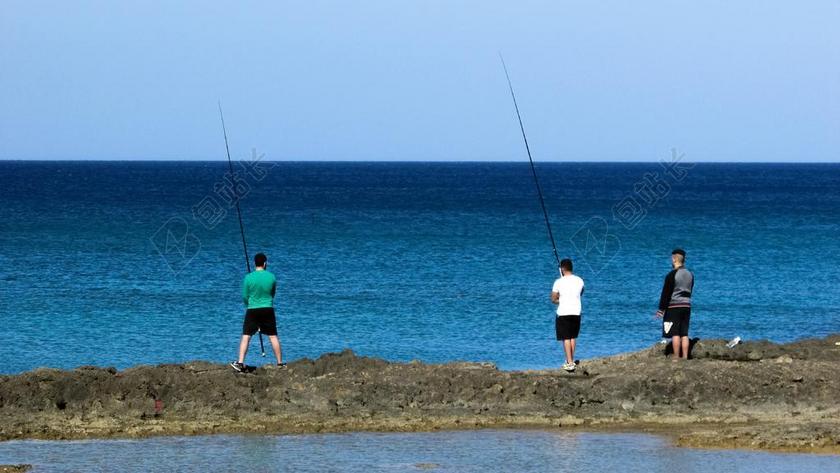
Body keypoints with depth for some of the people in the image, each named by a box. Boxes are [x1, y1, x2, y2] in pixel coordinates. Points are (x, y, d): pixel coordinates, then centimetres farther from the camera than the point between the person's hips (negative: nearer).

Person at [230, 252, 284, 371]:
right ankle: (280, 363, 13)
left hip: (252, 310, -1)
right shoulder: (271, 277, -5)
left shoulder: (249, 278, -10)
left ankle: (240, 362, -6)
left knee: (246, 336, 2)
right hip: (268, 310, 1)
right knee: (273, 336, 8)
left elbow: (245, 297, -1)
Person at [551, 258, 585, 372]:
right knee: (573, 337, 17)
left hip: (563, 313, -4)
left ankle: (569, 363, -6)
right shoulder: (579, 281, 1)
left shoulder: (559, 282, -11)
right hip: (576, 313, 4)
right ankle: (571, 360, 25)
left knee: (566, 338, -1)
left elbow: (553, 299, -5)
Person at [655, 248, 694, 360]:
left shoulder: (672, 275, -12)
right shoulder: (690, 275, 9)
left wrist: (661, 309, -8)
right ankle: (685, 357, 5)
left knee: (675, 334, -5)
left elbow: (666, 293, -12)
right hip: (686, 306, 6)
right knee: (684, 334, 7)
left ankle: (676, 358, -7)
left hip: (674, 306, -6)